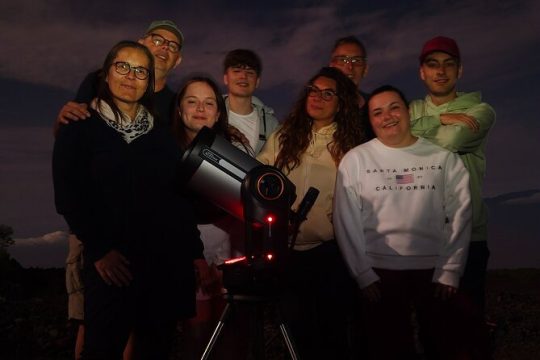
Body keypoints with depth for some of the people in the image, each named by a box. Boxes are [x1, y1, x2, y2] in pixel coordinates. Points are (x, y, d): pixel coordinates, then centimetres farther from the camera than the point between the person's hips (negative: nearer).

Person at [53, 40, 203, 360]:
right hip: (113, 264, -3)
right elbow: (68, 196, -3)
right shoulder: (79, 128, 5)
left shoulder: (163, 135, 14)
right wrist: (100, 250, -12)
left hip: (167, 262, 3)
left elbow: (182, 196, 11)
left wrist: (196, 253, 2)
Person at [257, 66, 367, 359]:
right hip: (288, 249, 2)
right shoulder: (282, 138, 7)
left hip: (330, 250, -2)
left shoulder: (351, 145, 2)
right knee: (298, 326, 14)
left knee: (332, 326, 9)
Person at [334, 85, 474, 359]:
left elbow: (459, 215, 1)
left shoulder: (444, 157, 3)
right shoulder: (355, 160, -1)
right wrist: (362, 273, -6)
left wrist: (450, 271, -5)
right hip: (380, 272, -1)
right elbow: (346, 222, -2)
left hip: (435, 270, 1)